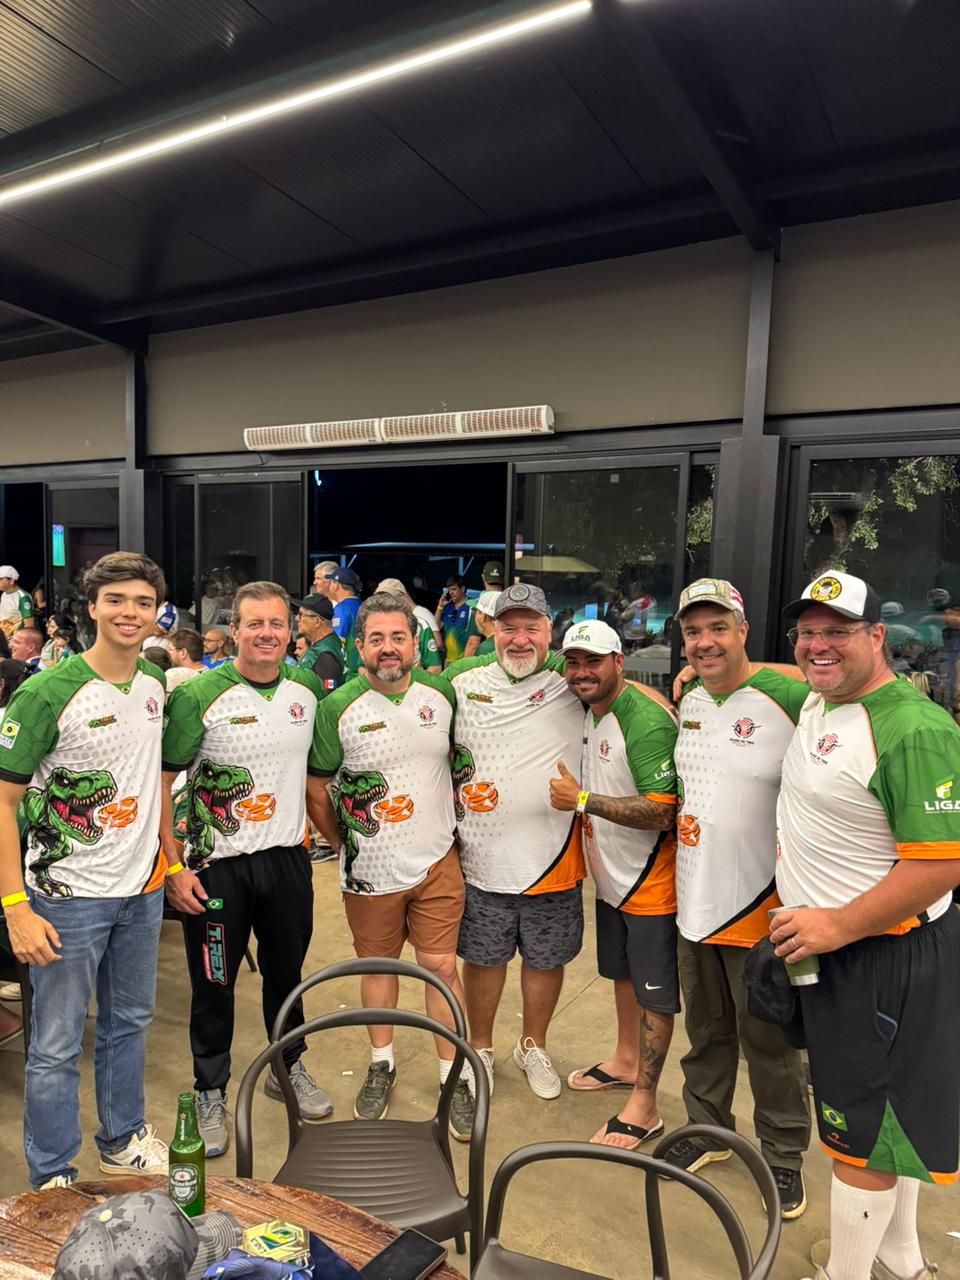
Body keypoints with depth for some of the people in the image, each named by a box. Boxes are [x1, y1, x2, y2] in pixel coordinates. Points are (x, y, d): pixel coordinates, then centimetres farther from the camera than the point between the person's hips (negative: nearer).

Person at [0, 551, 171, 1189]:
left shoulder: (156, 683, 1)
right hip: (68, 897, -5)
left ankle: (124, 1138, 41)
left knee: (130, 1021, 20)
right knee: (57, 1046, 10)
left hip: (143, 890, 5)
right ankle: (53, 1181, 29)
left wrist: (169, 857, 13)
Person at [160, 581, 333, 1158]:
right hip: (218, 866, -3)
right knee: (214, 984, 10)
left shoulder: (309, 689, 0)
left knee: (287, 970, 19)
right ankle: (212, 1093, 32)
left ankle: (289, 1067, 42)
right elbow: (163, 781, -11)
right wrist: (174, 866, -14)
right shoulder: (199, 696, -13)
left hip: (288, 858, 4)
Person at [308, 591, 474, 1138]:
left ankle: (454, 1074, 24)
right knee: (378, 965, 16)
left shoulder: (442, 694, -2)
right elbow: (318, 786, -1)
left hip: (437, 862, 1)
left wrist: (451, 823, 10)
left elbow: (458, 759, 13)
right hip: (370, 870, -1)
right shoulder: (338, 707, -9)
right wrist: (344, 843, 5)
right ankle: (382, 1063, 37)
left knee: (442, 967, 6)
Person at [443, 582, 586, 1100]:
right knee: (483, 959, 16)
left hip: (552, 859, 0)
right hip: (481, 859, 0)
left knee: (546, 960, 18)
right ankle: (480, 1048, 40)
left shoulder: (573, 681, -7)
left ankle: (533, 1047, 43)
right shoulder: (461, 681, -2)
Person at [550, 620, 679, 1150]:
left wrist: (582, 799, -26)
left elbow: (660, 812, -29)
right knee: (622, 971, 25)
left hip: (650, 881, -9)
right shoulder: (591, 712, 4)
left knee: (654, 991, 6)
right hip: (612, 874, 9)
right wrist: (577, 796, 3)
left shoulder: (646, 722, -25)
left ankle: (643, 1106, 21)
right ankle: (626, 1060, 46)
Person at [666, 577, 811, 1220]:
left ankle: (784, 1155, 34)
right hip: (693, 901, 6)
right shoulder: (688, 701, 4)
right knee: (706, 1029, 22)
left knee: (769, 1041, 11)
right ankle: (707, 1128, 42)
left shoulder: (790, 699, -18)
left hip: (760, 904, -6)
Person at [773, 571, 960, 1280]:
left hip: (884, 960, -9)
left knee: (865, 1126, 6)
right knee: (888, 1115, 23)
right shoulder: (818, 701, 4)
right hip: (833, 953, 9)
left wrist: (839, 925, -22)